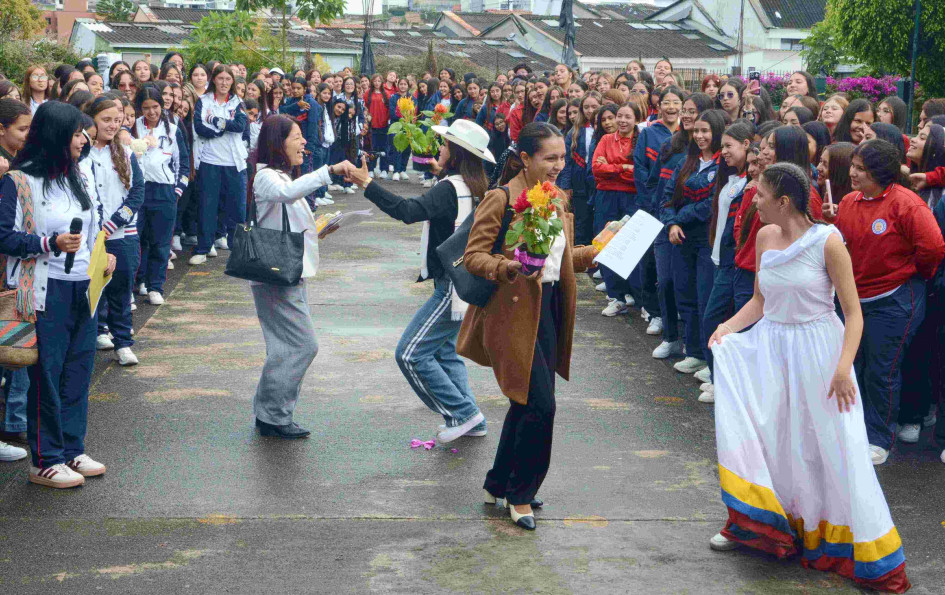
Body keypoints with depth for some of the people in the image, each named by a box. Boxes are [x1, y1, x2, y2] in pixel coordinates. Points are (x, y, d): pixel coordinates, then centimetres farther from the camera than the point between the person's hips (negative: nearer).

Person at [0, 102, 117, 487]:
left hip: (83, 288, 7)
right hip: (45, 292, -7)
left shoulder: (75, 177, 13)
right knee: (47, 376, -1)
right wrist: (50, 245, -21)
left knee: (78, 371, 12)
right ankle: (44, 461, 9)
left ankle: (71, 449, 24)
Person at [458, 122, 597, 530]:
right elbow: (473, 256, -15)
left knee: (527, 402, 15)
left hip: (549, 308, 8)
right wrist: (510, 268, -31)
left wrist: (598, 252, 9)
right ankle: (521, 494, 7)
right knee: (541, 404, -11)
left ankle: (499, 485, 31)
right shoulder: (502, 199, -13)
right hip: (515, 312, -8)